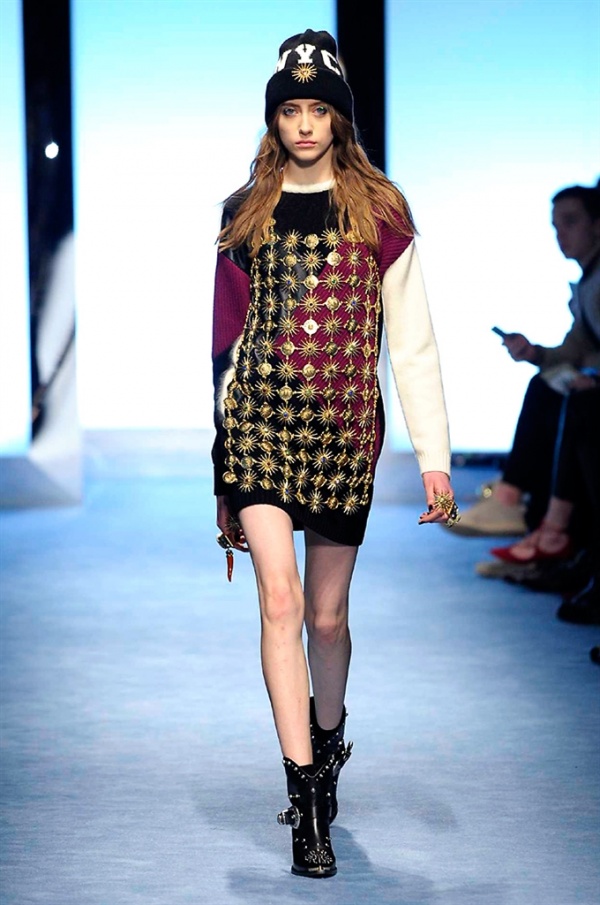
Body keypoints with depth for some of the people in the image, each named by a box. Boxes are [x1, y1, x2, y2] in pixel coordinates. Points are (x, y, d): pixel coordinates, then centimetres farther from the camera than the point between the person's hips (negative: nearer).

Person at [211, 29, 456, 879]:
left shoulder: (379, 213, 4)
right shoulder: (245, 214, 10)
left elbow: (413, 344, 3)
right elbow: (227, 342, 13)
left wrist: (434, 457, -4)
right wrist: (223, 471, 13)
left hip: (344, 425, -1)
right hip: (259, 417, 1)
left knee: (327, 613, 8)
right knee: (281, 600, -12)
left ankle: (328, 737, 38)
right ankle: (307, 802, -8)